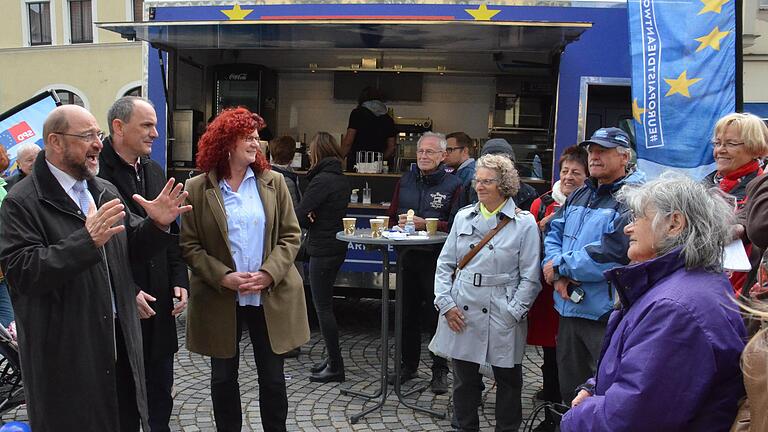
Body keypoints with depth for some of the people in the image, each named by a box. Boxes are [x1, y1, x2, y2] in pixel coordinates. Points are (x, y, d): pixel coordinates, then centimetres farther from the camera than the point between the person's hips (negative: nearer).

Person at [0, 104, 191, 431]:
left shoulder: (106, 191, 10)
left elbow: (131, 248, 14)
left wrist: (158, 224, -7)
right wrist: (87, 239, -30)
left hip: (119, 340, 6)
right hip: (65, 352, -6)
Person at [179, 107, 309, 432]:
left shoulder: (273, 182, 2)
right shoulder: (197, 188, -2)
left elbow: (291, 235, 1)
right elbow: (189, 245, -3)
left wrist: (268, 274, -14)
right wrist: (223, 277, -16)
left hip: (270, 297, 1)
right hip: (220, 300, 0)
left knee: (273, 377, 10)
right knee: (223, 377, 14)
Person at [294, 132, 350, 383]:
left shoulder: (321, 180, -17)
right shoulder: (342, 179, 10)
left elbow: (298, 216, -20)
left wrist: (307, 219, 1)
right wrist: (312, 218, -3)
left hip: (323, 250, -9)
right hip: (337, 246, 9)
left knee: (323, 307, -1)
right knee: (325, 304, 18)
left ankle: (335, 367, 6)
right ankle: (333, 359, 26)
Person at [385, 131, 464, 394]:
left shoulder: (453, 185, -4)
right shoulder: (405, 181, 12)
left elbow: (456, 225, -11)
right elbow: (392, 216, 15)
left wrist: (425, 224, -18)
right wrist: (401, 222, -6)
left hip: (437, 260, -5)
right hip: (407, 257, 5)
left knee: (438, 316, 3)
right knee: (407, 313, 13)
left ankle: (440, 370, 17)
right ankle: (409, 365, 28)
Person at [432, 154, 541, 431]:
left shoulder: (524, 223, -4)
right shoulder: (464, 217, 6)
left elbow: (530, 278, -4)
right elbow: (445, 264, 9)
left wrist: (512, 314, -10)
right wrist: (446, 304, 0)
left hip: (502, 318, -3)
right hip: (461, 314, 3)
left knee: (508, 381, 10)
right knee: (464, 378, 13)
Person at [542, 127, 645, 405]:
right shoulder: (579, 195, 14)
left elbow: (613, 252, -24)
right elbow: (553, 234, 9)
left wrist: (559, 265, -14)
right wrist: (559, 276, -9)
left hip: (607, 315, -7)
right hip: (569, 309, 7)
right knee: (569, 390, 20)